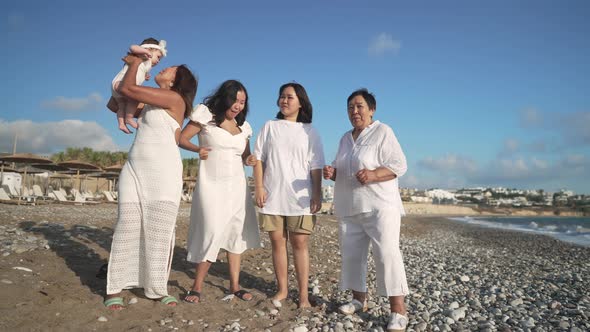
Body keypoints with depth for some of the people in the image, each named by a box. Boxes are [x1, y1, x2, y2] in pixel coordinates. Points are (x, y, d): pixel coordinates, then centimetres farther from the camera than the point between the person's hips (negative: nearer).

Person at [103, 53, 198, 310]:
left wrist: (135, 62, 12)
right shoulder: (149, 102, 20)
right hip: (135, 169, 6)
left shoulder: (175, 99, -2)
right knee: (128, 227, -2)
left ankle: (157, 289, 9)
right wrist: (133, 65, 22)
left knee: (160, 232, -4)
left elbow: (127, 89, -5)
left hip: (164, 173, -6)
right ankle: (115, 289, 6)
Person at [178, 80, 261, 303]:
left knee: (236, 234, 7)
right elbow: (182, 138, -4)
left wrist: (250, 160, -3)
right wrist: (197, 149, -23)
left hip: (237, 186, 6)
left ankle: (235, 285, 18)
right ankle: (197, 287, 5)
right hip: (211, 185, -6)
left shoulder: (243, 126, 13)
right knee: (212, 233, -12)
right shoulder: (206, 115, -2)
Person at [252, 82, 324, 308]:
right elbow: (258, 158, 7)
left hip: (300, 197, -1)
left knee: (300, 243, -1)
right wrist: (259, 187, -3)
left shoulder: (309, 131, 7)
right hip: (272, 196, 2)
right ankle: (282, 289, 18)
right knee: (277, 242, 6)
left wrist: (317, 194, -5)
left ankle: (303, 294, 6)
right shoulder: (270, 127, 11)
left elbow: (315, 166, 3)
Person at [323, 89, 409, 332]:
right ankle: (359, 299, 24)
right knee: (351, 253, 9)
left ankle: (398, 311, -6)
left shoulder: (383, 132, -5)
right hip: (350, 208, 7)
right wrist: (331, 172, -1)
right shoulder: (345, 138, 15)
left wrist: (373, 175, -27)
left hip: (380, 206, -7)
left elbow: (399, 165, -12)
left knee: (387, 254, -12)